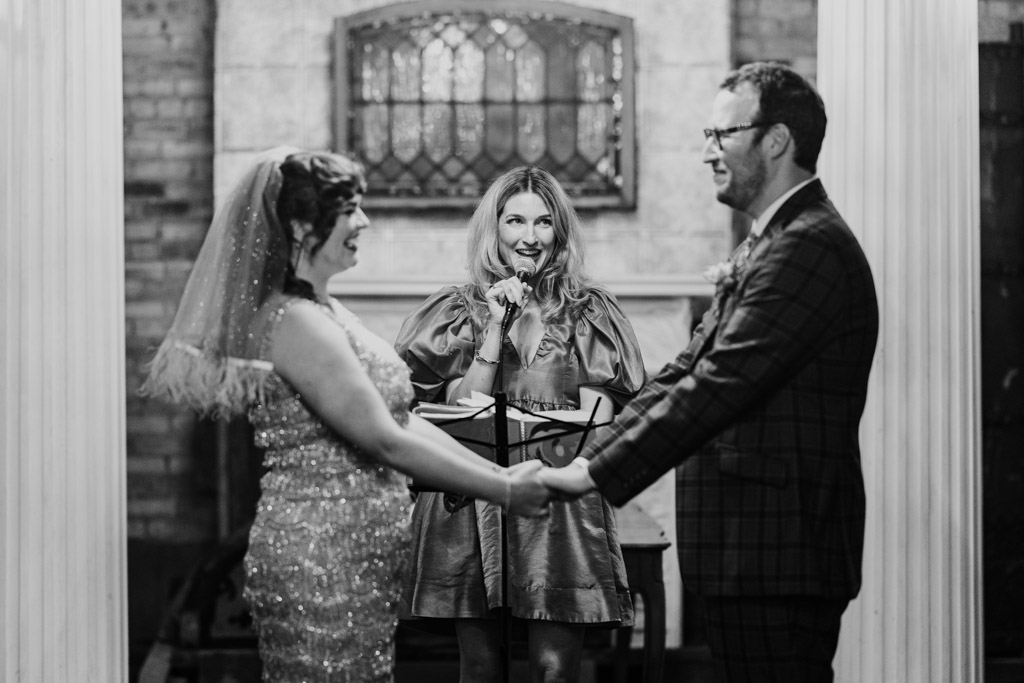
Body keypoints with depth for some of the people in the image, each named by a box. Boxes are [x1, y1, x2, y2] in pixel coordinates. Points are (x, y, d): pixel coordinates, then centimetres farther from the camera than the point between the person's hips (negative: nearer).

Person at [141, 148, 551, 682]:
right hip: (319, 566, -9)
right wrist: (504, 491, -12)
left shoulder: (322, 313, 14)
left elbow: (403, 420, 14)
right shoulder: (297, 323, -16)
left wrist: (502, 475, 7)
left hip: (358, 568, 9)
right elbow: (385, 440, -18)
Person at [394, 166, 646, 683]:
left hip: (560, 509, 0)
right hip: (471, 508, 1)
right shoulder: (457, 311, 10)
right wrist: (495, 330, -7)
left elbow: (598, 419, 0)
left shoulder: (589, 312, 9)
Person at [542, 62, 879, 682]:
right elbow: (685, 374, 14)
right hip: (752, 550, 10)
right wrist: (582, 460, 4)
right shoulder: (769, 245, 18)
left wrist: (594, 473, -19)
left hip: (779, 555, -10)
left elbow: (718, 386, -22)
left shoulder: (809, 247, -16)